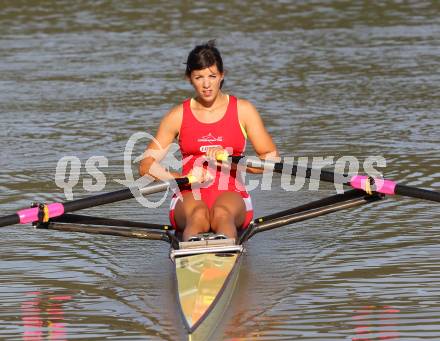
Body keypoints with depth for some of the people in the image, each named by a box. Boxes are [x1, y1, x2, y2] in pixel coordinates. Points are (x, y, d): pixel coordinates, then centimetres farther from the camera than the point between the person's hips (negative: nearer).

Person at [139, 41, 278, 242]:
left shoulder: (242, 110, 9)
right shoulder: (178, 116, 10)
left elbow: (272, 159, 2)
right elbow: (146, 166, 4)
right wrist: (185, 178, -13)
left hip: (231, 196, 0)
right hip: (190, 197, 0)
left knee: (222, 214, -37)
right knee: (198, 216, -36)